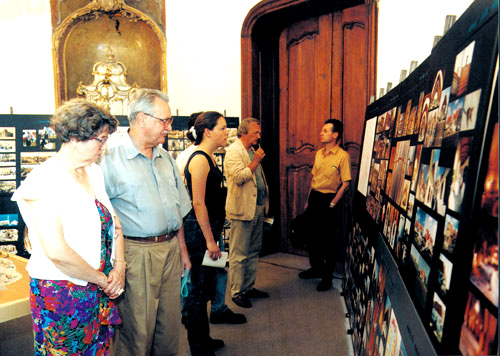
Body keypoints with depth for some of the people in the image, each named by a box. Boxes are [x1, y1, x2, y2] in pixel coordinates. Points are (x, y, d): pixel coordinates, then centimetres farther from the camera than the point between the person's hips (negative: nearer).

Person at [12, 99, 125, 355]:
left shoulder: (95, 173, 6)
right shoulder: (44, 180, -17)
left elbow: (114, 223, 11)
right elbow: (57, 252, -25)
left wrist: (119, 266, -3)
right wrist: (102, 279, -14)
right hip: (62, 294, -6)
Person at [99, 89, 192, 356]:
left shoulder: (165, 158, 12)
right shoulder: (112, 159, -10)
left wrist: (182, 250, 17)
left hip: (171, 249, 6)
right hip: (137, 252, -6)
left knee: (170, 324, 15)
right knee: (137, 331, 5)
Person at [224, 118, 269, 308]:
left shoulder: (253, 150, 17)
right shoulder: (233, 151, -10)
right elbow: (239, 177, -23)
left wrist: (265, 202, 19)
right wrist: (256, 160, -17)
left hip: (257, 207, 9)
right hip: (242, 209, -9)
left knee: (253, 251, 15)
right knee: (239, 254, -1)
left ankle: (249, 287, 27)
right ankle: (237, 293, 10)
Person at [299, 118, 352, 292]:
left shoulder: (343, 156, -13)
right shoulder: (319, 153, 9)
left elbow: (346, 184, -15)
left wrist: (332, 204, -15)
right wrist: (309, 200, 15)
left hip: (329, 199, -7)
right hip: (315, 197, 7)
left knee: (328, 240, 3)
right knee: (314, 236, 16)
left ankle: (327, 276, 17)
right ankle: (316, 268, 34)